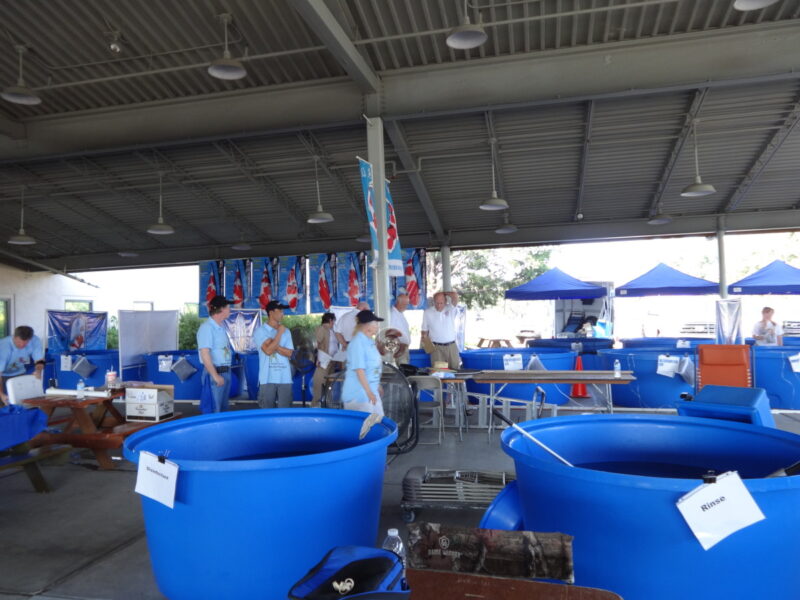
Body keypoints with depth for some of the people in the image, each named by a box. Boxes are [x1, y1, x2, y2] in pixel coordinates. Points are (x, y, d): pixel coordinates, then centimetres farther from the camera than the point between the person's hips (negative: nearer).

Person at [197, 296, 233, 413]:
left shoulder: (221, 328, 13)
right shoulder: (207, 327, -13)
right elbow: (205, 354, -19)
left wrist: (227, 371, 11)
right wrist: (215, 376, -21)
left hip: (226, 372, 9)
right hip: (215, 372, -9)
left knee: (223, 409, 14)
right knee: (212, 411, -4)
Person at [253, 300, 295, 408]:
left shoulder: (286, 331, 11)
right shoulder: (260, 331, -1)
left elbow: (289, 353, 3)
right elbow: (268, 350, -14)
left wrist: (274, 345, -9)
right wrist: (279, 333, -8)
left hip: (285, 378, 3)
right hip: (267, 378, -3)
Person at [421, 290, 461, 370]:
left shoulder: (450, 309, 3)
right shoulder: (427, 312, 5)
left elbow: (455, 296, -13)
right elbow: (425, 330, 8)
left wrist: (444, 293, 0)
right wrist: (425, 342, -8)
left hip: (452, 346, 1)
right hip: (437, 347, -1)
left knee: (455, 369, 2)